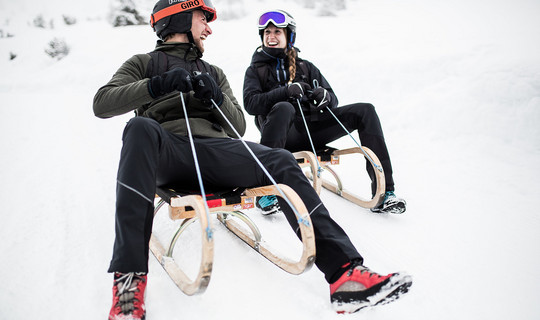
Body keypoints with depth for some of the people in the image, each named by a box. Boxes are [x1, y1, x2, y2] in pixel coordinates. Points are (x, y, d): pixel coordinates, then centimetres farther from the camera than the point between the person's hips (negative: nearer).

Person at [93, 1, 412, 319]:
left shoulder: (213, 73, 32)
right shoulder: (144, 64, 22)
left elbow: (238, 127, 21)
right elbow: (102, 104, 4)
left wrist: (216, 98, 0)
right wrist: (157, 85, -11)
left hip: (215, 149, 3)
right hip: (167, 153, -3)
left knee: (281, 162, -21)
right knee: (141, 129, -36)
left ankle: (344, 271, -31)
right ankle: (130, 277, -41)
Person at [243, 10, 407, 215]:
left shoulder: (305, 67, 22)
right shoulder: (255, 70, 14)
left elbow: (333, 100, 16)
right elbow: (250, 103, -6)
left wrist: (325, 96, -10)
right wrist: (286, 92, -19)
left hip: (311, 129, 4)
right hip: (283, 135, -3)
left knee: (365, 111, -12)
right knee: (284, 108, -37)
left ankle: (383, 192, -17)